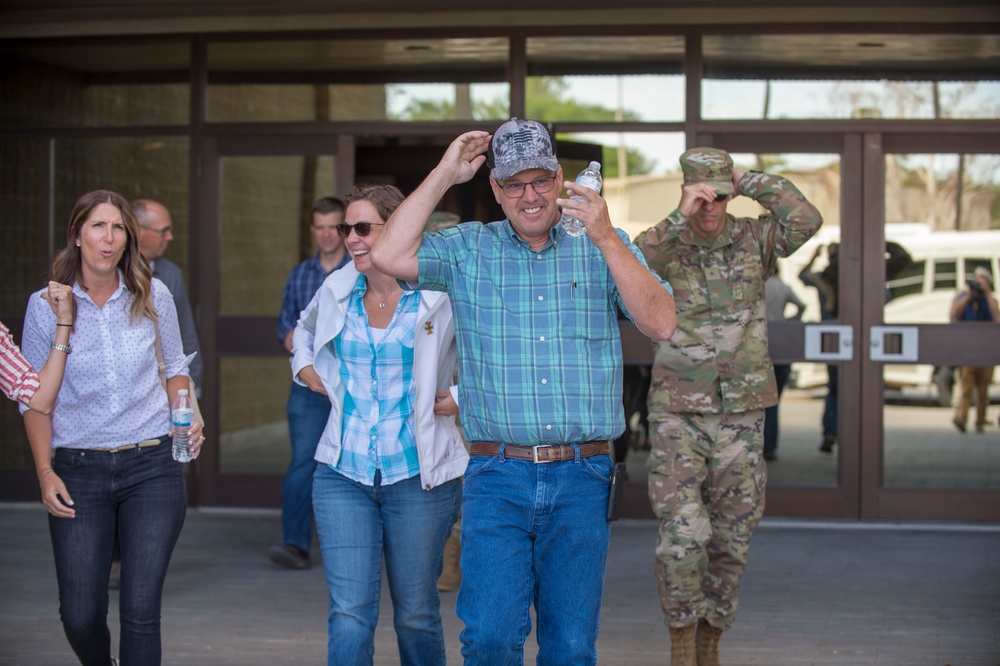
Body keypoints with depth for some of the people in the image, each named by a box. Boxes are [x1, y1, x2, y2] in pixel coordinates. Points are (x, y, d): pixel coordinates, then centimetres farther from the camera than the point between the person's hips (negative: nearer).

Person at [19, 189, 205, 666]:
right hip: (79, 469, 0)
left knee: (141, 611, -6)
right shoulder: (46, 305, -3)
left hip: (151, 465, 0)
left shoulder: (152, 296, 1)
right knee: (80, 614, 1)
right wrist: (45, 472, -5)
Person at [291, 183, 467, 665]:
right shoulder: (337, 290, 6)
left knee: (416, 615, 9)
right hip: (344, 475, 3)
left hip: (418, 476, -2)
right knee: (349, 616, -5)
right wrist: (304, 367, 12)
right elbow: (305, 331, 30)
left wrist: (463, 397, -4)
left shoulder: (440, 296, -7)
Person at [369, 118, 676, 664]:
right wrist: (445, 174, -3)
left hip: (581, 480, 1)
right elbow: (388, 256, -7)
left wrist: (606, 238, -13)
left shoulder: (605, 248, 7)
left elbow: (660, 325, -5)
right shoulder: (468, 249, 8)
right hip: (498, 479, 0)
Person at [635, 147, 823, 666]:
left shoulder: (752, 240, 3)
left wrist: (748, 181, -12)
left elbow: (806, 220, -16)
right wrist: (680, 217, -27)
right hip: (677, 416, -2)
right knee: (682, 534, -15)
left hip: (741, 416, 2)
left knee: (730, 540, 8)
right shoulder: (667, 245, -1)